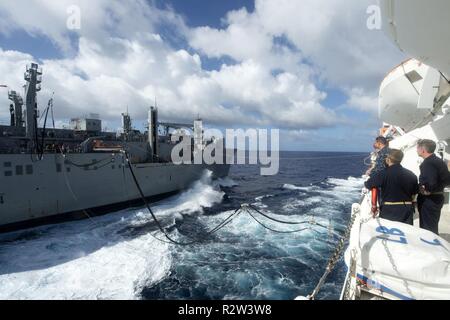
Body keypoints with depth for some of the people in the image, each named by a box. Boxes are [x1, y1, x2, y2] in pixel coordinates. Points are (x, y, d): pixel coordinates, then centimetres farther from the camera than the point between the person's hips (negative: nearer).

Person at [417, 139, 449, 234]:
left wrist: (427, 190, -12)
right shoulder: (439, 161, 10)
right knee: (433, 227, 20)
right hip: (438, 197, 9)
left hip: (429, 199, -9)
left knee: (428, 229, 0)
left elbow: (431, 182, -30)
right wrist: (438, 188, 10)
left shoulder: (427, 163, -20)